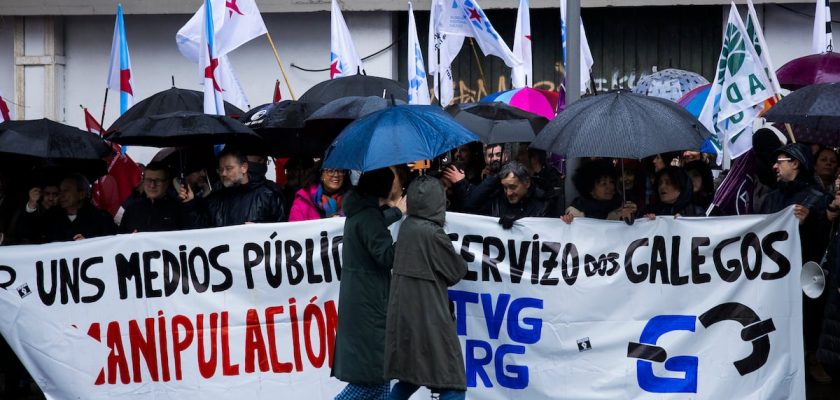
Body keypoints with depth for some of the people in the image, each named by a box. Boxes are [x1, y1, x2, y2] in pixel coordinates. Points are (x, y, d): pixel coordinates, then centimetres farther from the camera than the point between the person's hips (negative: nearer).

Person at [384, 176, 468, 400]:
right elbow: (458, 271, -5)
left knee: (410, 377, 19)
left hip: (403, 314, 8)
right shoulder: (433, 233, -18)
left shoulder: (406, 226, 4)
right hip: (428, 317, -8)